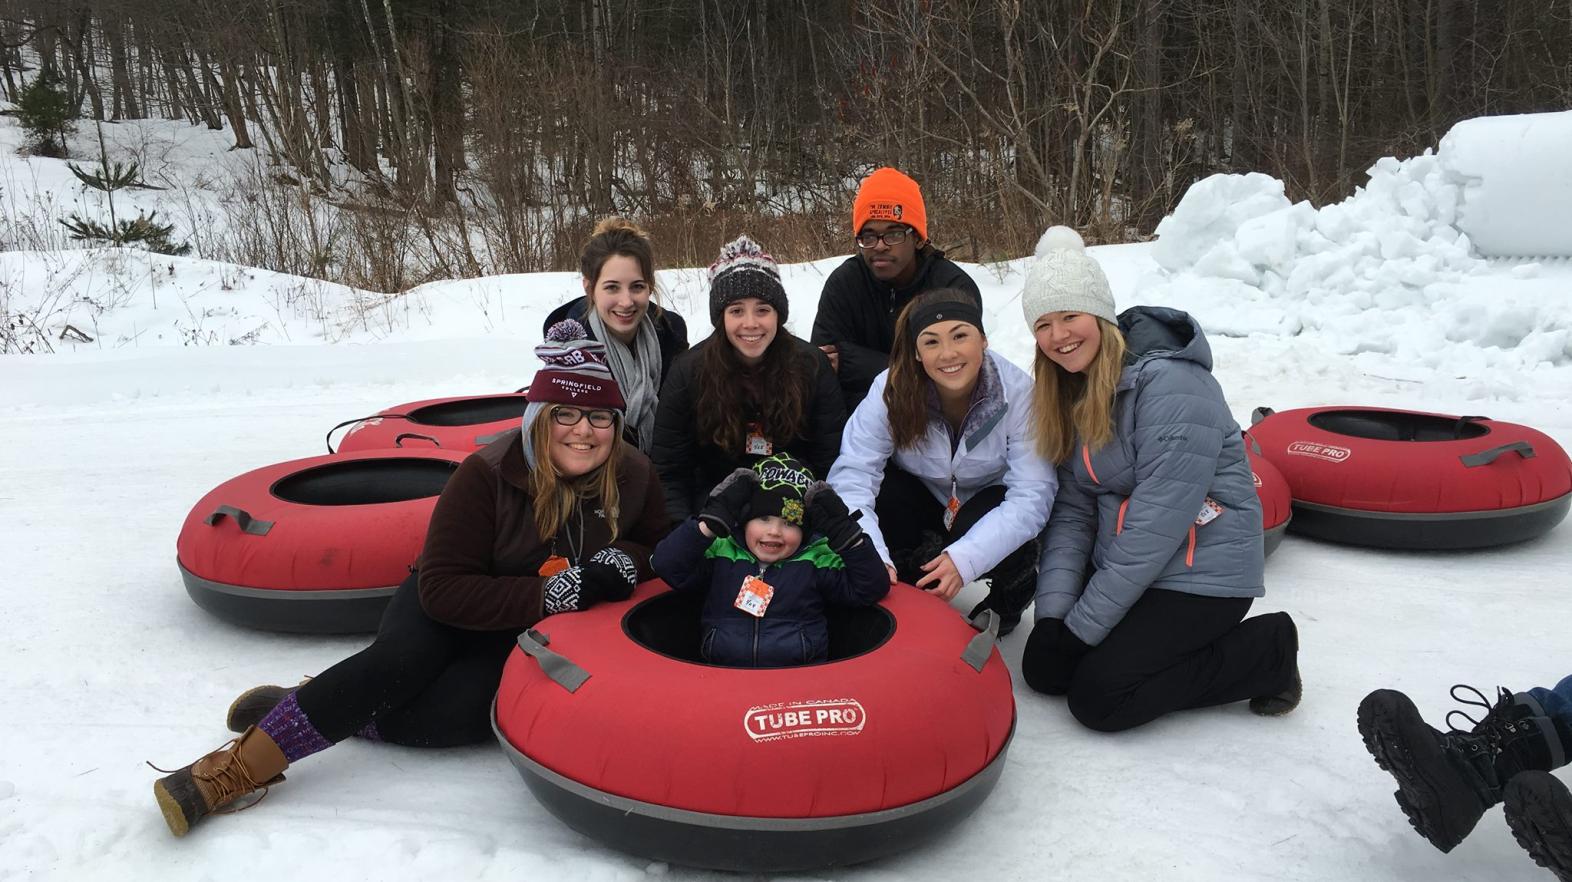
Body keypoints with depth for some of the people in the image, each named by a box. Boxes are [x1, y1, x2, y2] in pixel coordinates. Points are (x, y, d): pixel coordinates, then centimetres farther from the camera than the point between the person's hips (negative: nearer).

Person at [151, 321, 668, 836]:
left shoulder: (634, 479, -13)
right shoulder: (488, 474, -21)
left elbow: (655, 544, 5)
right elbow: (443, 587, -20)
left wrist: (623, 562, -19)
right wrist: (544, 594, -32)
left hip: (529, 639, 2)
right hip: (449, 610, -1)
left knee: (464, 709, -30)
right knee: (398, 660, -34)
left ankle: (335, 709, -13)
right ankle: (236, 769, -25)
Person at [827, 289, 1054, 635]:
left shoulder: (1018, 391, -25)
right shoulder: (892, 390, -23)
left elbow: (1033, 493, -28)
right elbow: (851, 476, -29)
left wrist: (965, 558, -41)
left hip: (991, 504, -1)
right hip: (923, 500, 1)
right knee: (877, 491, -30)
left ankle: (1013, 592, 3)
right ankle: (910, 589, -3)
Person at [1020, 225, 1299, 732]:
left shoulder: (1170, 383, -23)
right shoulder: (1072, 392, 3)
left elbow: (1157, 524, -25)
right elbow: (1072, 510, -1)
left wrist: (1084, 624, -19)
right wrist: (1052, 612, -13)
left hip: (1200, 574, -7)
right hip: (1124, 567, 8)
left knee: (1098, 697, -15)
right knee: (1044, 668, -3)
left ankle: (1266, 653, 2)